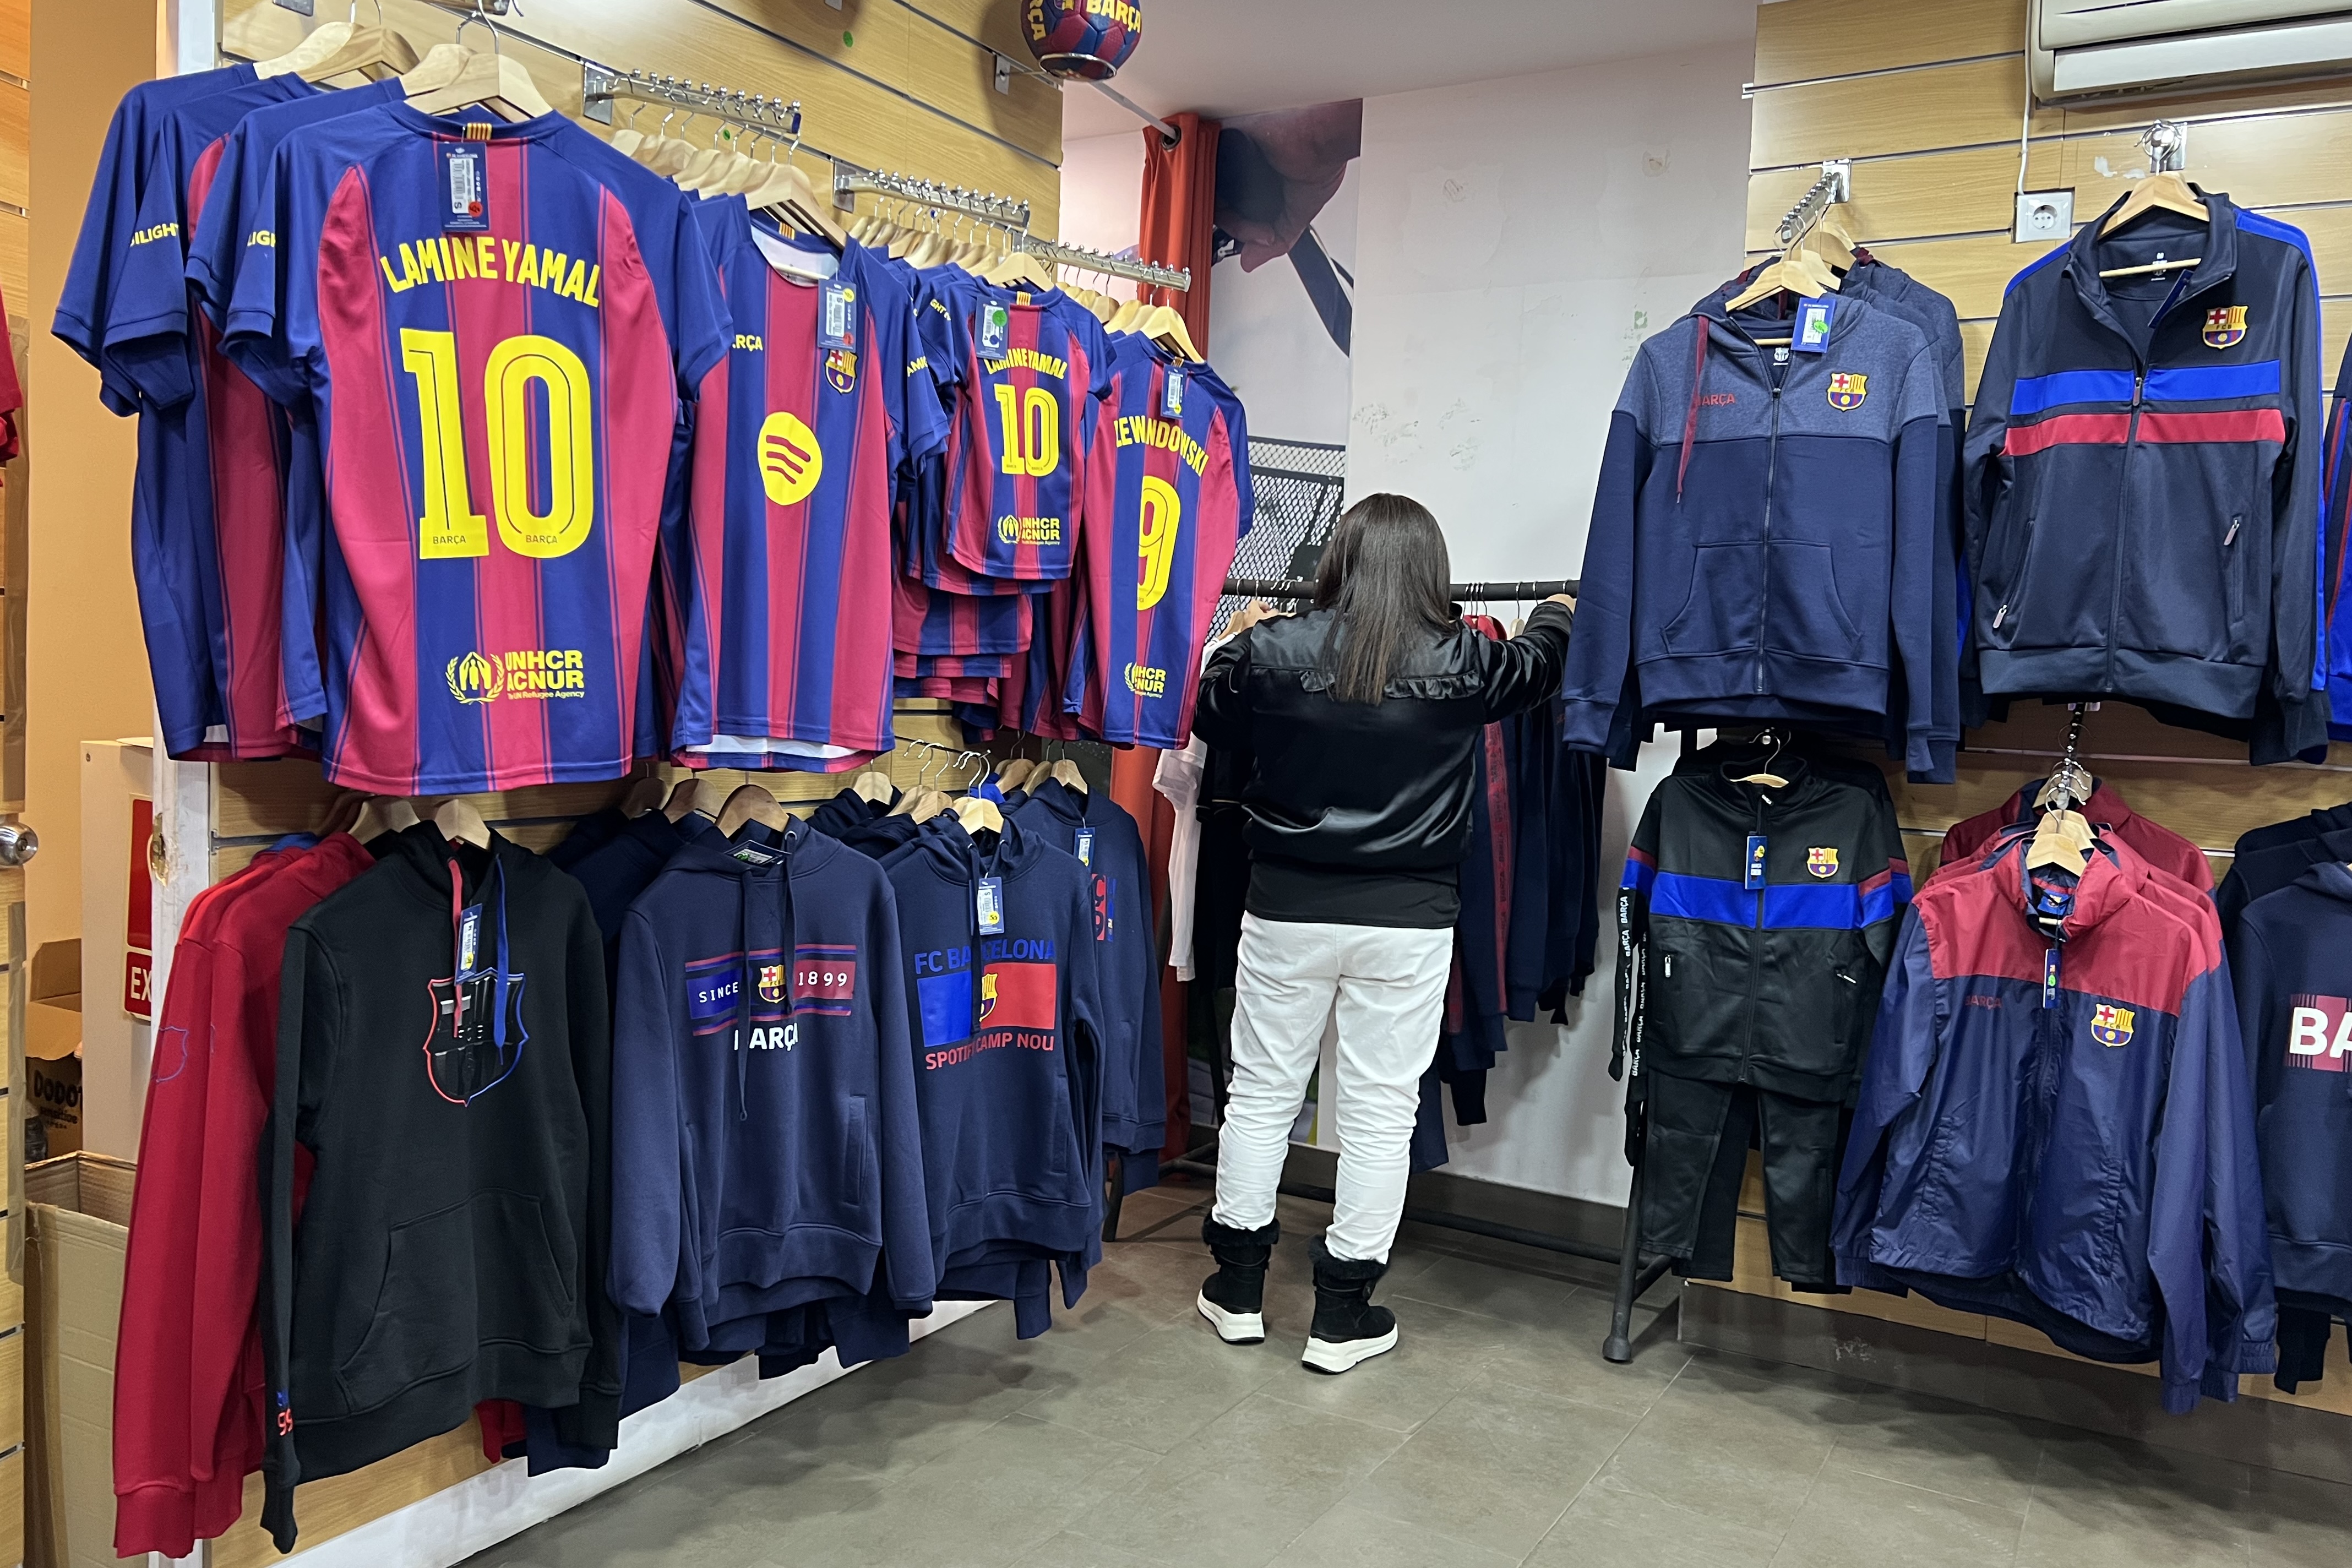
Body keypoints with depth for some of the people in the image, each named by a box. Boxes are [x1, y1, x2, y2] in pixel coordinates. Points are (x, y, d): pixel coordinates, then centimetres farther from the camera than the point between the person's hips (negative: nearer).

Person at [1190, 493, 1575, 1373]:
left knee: (1262, 1092, 14)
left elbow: (1206, 715, 10)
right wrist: (1558, 615, 39)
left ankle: (1238, 1286, 26)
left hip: (1287, 906, 1)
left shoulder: (1271, 651, -9)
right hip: (1409, 919, 0)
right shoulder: (1465, 662, -7)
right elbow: (1539, 666, 16)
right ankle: (1343, 1313, 17)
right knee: (1381, 1108, 9)